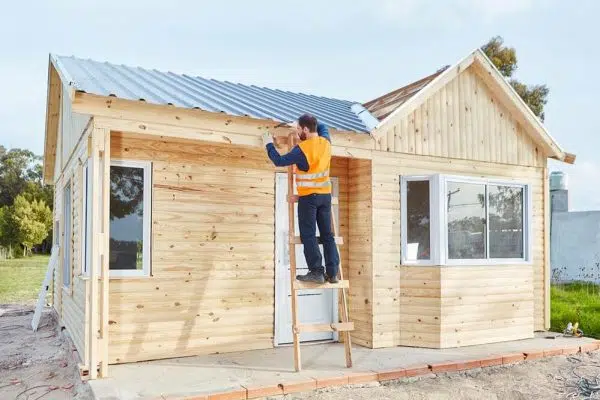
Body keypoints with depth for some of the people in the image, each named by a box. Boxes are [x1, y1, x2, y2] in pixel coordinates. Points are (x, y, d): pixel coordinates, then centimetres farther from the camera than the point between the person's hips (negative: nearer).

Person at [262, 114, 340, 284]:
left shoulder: (302, 149, -16)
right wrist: (304, 123, 25)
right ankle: (332, 273, 8)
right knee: (327, 235, 7)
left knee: (308, 235, -2)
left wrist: (269, 144, 0)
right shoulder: (325, 142, 4)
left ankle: (316, 272, -5)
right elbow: (322, 126, 27)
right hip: (325, 194, 7)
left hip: (308, 196, -6)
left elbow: (279, 161, -13)